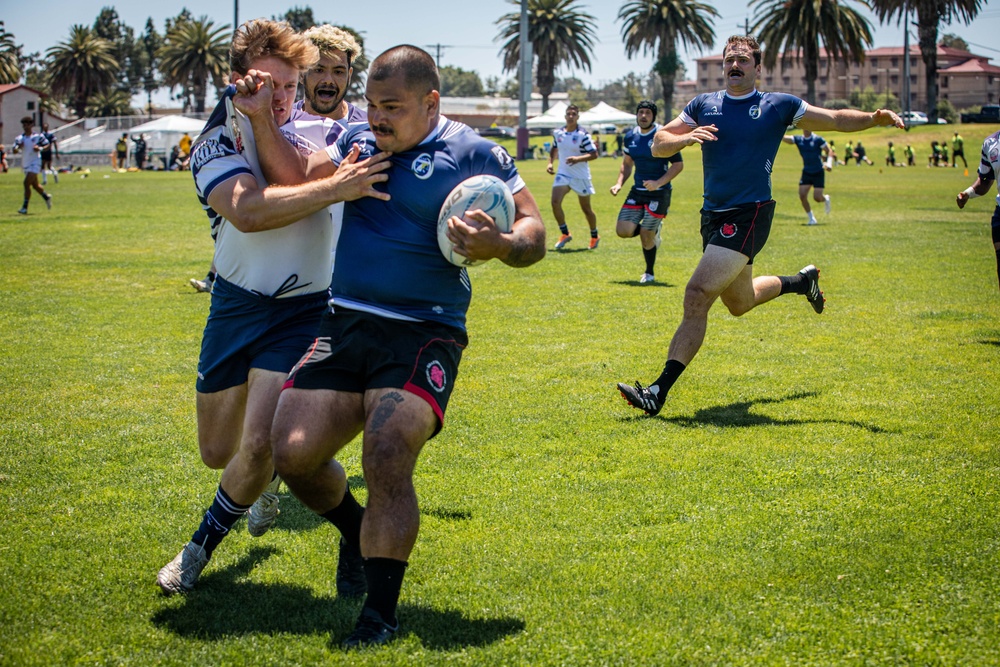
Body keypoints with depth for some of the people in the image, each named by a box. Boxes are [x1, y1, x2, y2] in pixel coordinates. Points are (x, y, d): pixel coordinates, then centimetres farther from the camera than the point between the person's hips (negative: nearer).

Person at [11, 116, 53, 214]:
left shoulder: (38, 136, -5)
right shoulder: (19, 138, 4)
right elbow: (14, 150, -2)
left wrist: (39, 148, -14)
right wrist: (18, 147, -24)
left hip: (35, 163, -6)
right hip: (25, 165, 6)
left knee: (27, 183, -19)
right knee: (35, 185, 18)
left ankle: (25, 208, -18)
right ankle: (47, 197, 46)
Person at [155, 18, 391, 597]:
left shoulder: (318, 130, -2)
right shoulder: (215, 141, -9)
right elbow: (247, 211, -28)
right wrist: (335, 187, -36)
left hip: (304, 310, -1)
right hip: (236, 305, 2)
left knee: (258, 444, -17)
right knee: (218, 451, 13)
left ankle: (202, 547, 8)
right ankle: (264, 482, 49)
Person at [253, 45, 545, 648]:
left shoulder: (472, 154, -2)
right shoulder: (357, 140, 13)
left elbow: (534, 231, -2)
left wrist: (500, 245, -23)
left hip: (424, 335, -5)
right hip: (344, 325, 5)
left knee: (387, 457, -22)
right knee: (294, 452, -7)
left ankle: (382, 611, -9)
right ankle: (359, 531, 25)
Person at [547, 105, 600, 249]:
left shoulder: (582, 135, -12)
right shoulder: (558, 133, 3)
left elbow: (594, 154, -15)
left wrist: (578, 159, -29)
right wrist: (550, 163, 5)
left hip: (581, 176, -3)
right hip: (563, 174, 4)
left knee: (585, 208, 8)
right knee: (555, 202, -17)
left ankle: (594, 236, 31)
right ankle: (565, 234, -1)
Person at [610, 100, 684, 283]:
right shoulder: (630, 136, 6)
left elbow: (678, 164, -11)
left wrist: (658, 183, -22)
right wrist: (619, 183, 4)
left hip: (659, 193, -6)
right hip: (638, 191, 6)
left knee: (646, 236, -6)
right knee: (623, 231, -7)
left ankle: (649, 273, 19)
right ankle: (653, 230, 25)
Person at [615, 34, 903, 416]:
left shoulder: (778, 106, 2)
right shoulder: (703, 106, 10)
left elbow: (836, 119, 5)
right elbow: (658, 145, 7)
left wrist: (875, 119, -13)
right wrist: (686, 138, -14)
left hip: (749, 216, -6)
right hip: (714, 215, 6)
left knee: (697, 296, -20)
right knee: (739, 302, 23)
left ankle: (660, 391, -20)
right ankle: (802, 281, 51)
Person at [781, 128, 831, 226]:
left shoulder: (818, 139, -10)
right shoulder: (798, 139, -1)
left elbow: (828, 151, -2)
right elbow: (785, 138, -11)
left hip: (818, 173, -3)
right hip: (806, 172, 3)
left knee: (817, 197, -8)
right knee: (802, 195, -10)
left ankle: (826, 199, 31)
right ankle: (811, 218, 8)